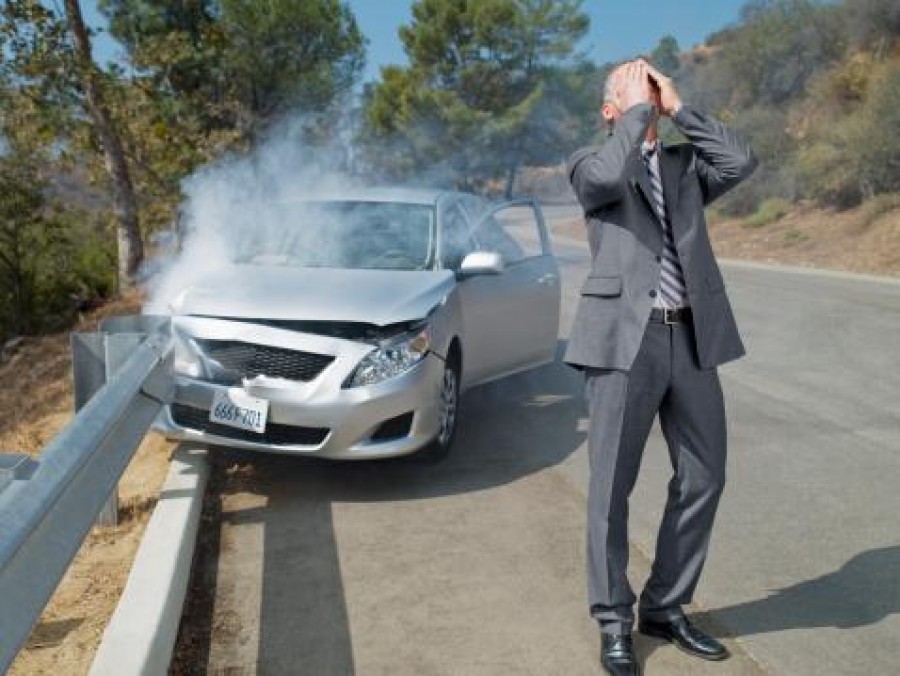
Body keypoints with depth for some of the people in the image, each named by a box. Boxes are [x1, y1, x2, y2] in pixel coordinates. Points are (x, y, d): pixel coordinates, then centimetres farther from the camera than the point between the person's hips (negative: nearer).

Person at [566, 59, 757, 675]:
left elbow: (741, 161, 0)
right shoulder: (589, 164, 7)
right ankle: (614, 622, 17)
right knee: (613, 486, 1)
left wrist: (677, 106, 5)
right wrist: (639, 107, -3)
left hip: (690, 338, 5)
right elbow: (609, 175, -17)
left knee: (703, 478, 9)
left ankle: (664, 607, 26)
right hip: (625, 338, -5)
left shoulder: (686, 165, 19)